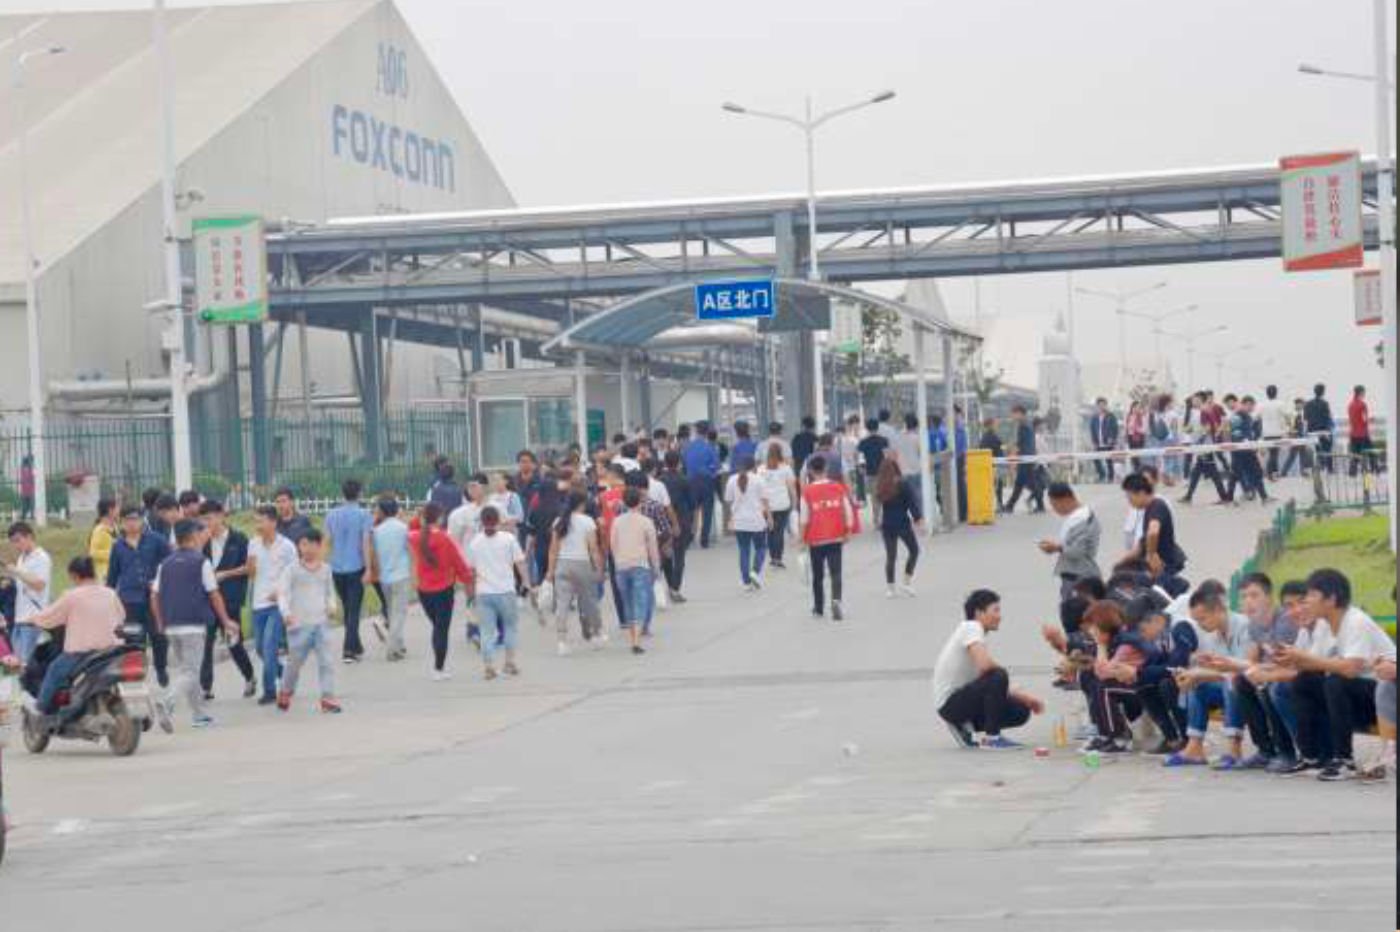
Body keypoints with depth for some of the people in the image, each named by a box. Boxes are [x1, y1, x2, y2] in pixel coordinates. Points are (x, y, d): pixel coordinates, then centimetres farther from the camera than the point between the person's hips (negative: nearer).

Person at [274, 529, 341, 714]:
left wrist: (332, 606, -1)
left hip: (321, 622, 2)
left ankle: (328, 697, -4)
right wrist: (286, 613, -22)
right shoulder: (292, 570, -3)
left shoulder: (326, 570, 8)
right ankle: (285, 692, 31)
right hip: (299, 623, -2)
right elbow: (283, 593, -6)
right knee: (295, 661, 8)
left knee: (326, 661, -6)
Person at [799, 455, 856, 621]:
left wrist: (802, 538, 2)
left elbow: (804, 518, -8)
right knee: (836, 572, -2)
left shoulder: (807, 491, -7)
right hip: (835, 537, 1)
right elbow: (848, 512, 1)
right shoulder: (838, 488, -1)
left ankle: (818, 608, 22)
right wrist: (848, 532, 13)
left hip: (816, 539, -1)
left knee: (818, 575, 13)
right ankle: (836, 600, -26)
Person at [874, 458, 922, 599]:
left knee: (890, 556, 12)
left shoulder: (880, 486, -3)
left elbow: (879, 502, 1)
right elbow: (913, 504, -12)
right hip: (903, 523, -4)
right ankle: (907, 582, 8)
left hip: (887, 525, 4)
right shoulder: (903, 485, -13)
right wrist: (919, 519, -7)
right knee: (914, 550, 14)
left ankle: (890, 588, 13)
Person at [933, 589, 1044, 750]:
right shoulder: (971, 627, -13)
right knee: (998, 677, -28)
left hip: (962, 699, 10)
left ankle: (964, 727, 9)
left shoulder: (975, 631, 15)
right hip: (949, 703, -10)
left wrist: (1024, 697, 3)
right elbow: (985, 665, -31)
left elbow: (997, 688, 15)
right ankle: (992, 738, -17)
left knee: (1021, 712, 6)